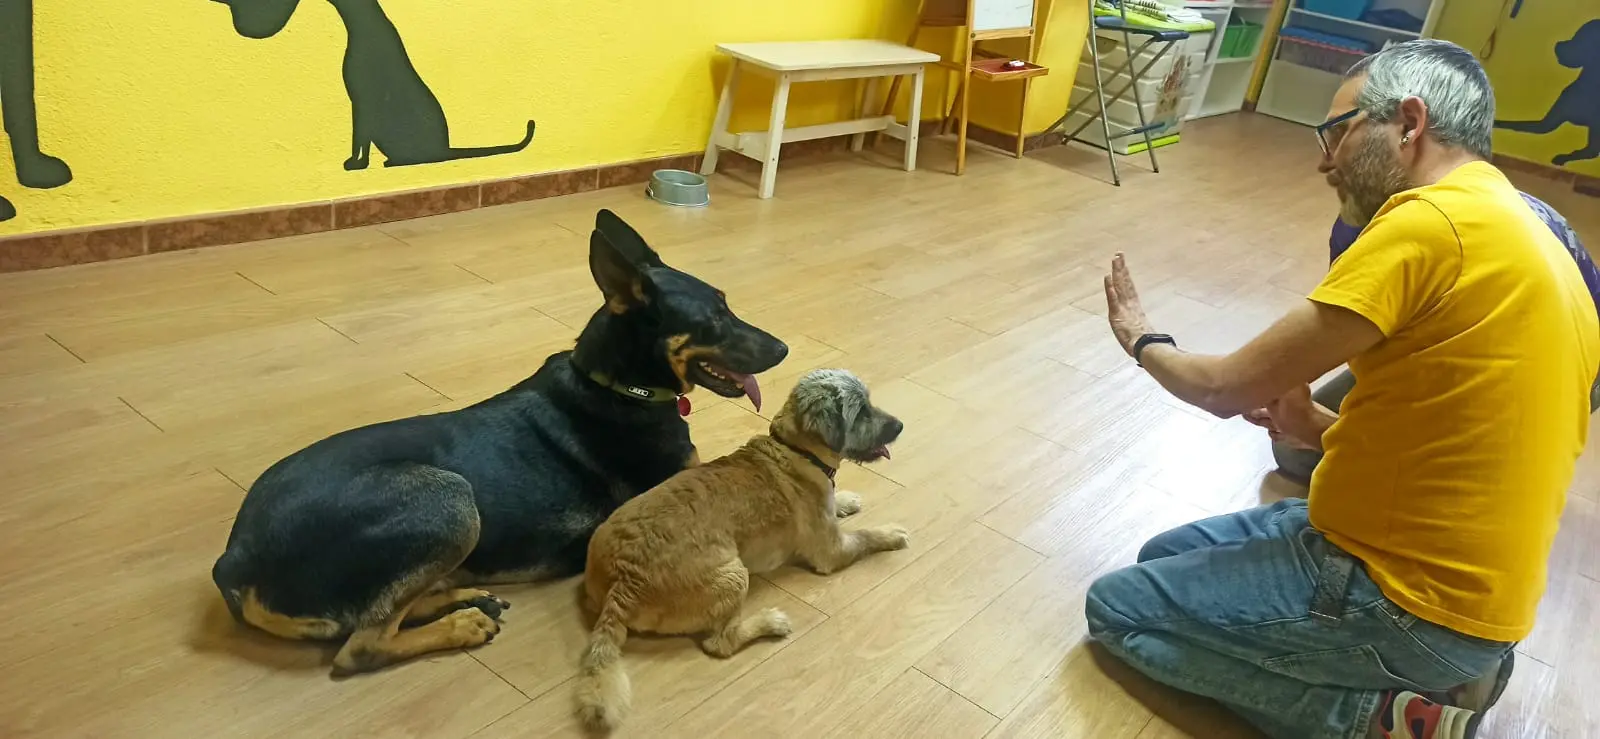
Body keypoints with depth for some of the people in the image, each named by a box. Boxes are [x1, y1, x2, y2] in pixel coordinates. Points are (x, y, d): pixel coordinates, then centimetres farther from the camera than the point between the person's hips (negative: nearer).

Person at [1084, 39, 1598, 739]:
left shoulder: (1429, 222, -22)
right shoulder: (1520, 231, 8)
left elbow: (1228, 388, -16)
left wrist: (1144, 342, 4)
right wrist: (1320, 428, 6)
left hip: (1410, 602, -9)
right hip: (1455, 573, 9)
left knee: (1115, 608, 2)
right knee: (1165, 557, 20)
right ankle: (1442, 668, 12)